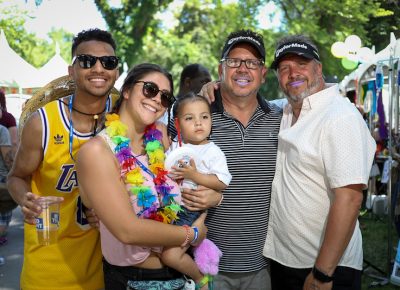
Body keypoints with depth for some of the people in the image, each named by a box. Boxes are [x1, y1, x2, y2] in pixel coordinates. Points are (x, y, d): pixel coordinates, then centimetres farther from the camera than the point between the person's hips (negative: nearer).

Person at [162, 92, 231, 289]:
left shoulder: (212, 151, -6)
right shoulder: (174, 147, 8)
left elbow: (223, 182, -14)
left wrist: (194, 175, -20)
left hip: (192, 210, -6)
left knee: (170, 254, -15)